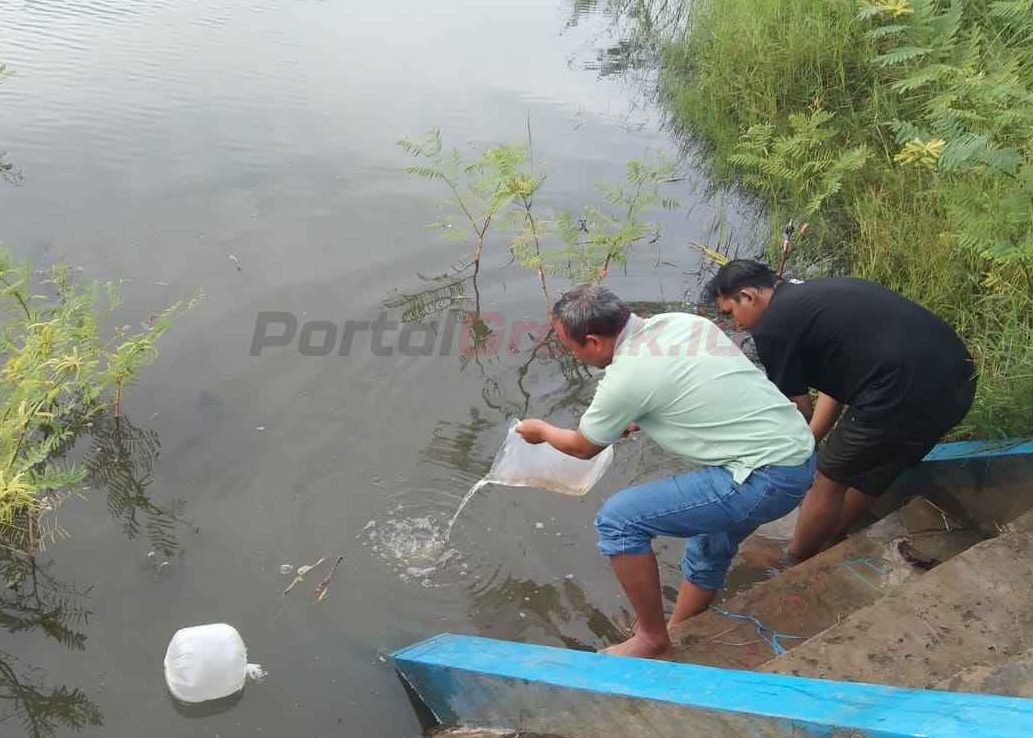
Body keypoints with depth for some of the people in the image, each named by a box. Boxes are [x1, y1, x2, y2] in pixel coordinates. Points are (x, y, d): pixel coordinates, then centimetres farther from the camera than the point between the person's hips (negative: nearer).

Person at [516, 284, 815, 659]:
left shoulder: (627, 375, -15)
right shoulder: (680, 321, 6)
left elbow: (583, 448, 4)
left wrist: (541, 431, 23)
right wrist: (629, 423, 34)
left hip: (765, 479, -9)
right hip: (799, 456, 9)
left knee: (617, 520, -5)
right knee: (709, 554, 27)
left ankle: (653, 640, 10)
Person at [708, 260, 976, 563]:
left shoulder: (771, 328, -5)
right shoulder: (818, 291, 21)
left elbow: (800, 413, 5)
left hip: (905, 396, -9)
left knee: (831, 482, 12)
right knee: (868, 472, 27)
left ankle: (794, 568, 31)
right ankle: (830, 546, 46)